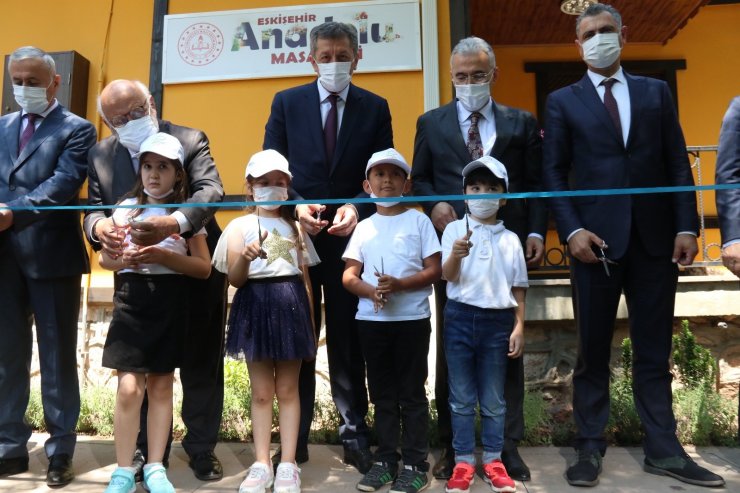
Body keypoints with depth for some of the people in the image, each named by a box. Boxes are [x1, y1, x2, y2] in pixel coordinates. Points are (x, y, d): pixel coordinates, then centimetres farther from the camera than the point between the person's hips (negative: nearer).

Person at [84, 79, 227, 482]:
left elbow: (210, 190, -24)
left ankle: (201, 447, 25)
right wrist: (98, 227, -27)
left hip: (195, 272, -3)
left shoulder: (190, 140, -10)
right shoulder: (100, 155, 3)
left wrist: (173, 223, -44)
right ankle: (146, 449, 30)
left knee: (201, 363, 8)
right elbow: (94, 208, -1)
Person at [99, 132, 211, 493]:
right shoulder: (126, 208, 7)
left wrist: (162, 255, -16)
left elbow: (204, 267, -3)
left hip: (170, 303, 0)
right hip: (131, 299, 0)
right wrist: (127, 259, -12)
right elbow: (105, 258, 10)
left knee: (161, 385, 8)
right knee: (129, 387, -5)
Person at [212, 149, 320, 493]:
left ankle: (287, 465, 13)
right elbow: (235, 279, -2)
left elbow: (305, 278, 13)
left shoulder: (295, 226, 12)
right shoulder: (240, 226, 3)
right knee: (261, 391, 6)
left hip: (291, 305, 2)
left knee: (288, 389, 6)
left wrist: (311, 323, 9)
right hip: (256, 306, -2)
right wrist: (245, 258, -23)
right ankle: (261, 465, 16)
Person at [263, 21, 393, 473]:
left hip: (350, 235, 0)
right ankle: (295, 436, 19)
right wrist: (295, 206, -14)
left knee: (348, 339, 7)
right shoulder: (286, 102, 6)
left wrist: (357, 208, -16)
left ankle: (355, 435, 18)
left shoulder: (375, 107, 5)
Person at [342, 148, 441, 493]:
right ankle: (385, 460, 23)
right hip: (371, 320, 4)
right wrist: (372, 291, -15)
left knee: (412, 392, 3)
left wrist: (400, 284, -19)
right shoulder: (364, 227, 9)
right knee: (382, 394, 12)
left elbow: (434, 270, -5)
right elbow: (349, 276, 5)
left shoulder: (418, 221, 0)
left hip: (412, 319, -3)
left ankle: (416, 464, 13)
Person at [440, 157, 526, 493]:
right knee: (461, 398, 7)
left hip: (498, 320, 1)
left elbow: (518, 288, 10)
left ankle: (493, 461, 23)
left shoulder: (510, 239, 7)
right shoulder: (454, 229, 2)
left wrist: (519, 327, 4)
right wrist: (455, 255, -28)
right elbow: (448, 276, -7)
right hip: (460, 317, -1)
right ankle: (463, 462, 18)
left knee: (493, 399, 11)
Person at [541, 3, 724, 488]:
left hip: (655, 237, 2)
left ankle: (663, 448, 18)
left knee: (654, 351, 8)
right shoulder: (563, 101, 8)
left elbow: (678, 164, 8)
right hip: (596, 238, -2)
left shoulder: (657, 92, 13)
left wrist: (686, 226, -3)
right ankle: (591, 447, 16)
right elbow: (553, 172, 1)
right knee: (593, 351, 5)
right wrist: (572, 231, -11)